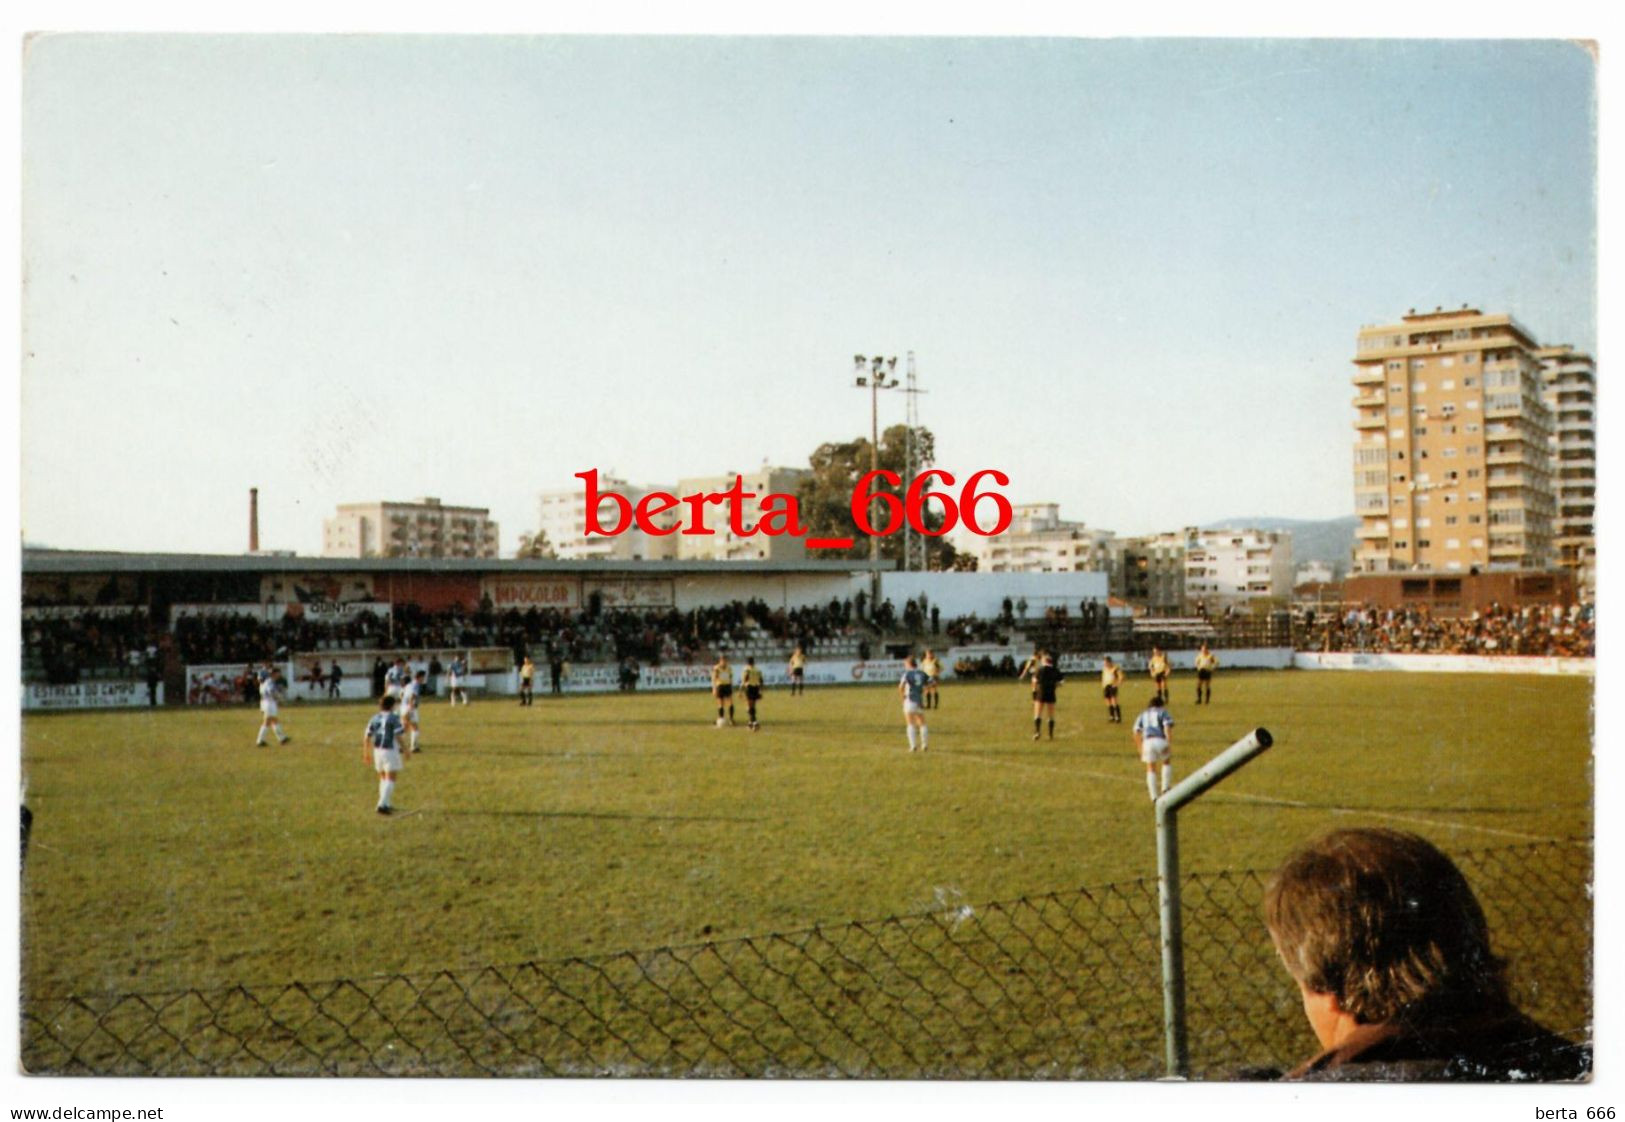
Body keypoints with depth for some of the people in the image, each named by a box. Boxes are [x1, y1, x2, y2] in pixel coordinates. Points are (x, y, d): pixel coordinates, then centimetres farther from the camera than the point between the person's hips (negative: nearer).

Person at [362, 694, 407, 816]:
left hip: (377, 751, 6)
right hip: (390, 751, -6)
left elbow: (366, 737, 7)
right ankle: (383, 805, -15)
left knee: (383, 778, 18)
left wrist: (366, 753, 15)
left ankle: (387, 804, 21)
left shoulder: (375, 718, 7)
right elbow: (398, 736, -16)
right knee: (390, 779, -4)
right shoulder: (394, 718, -10)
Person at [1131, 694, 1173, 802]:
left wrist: (1140, 750, 19)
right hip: (1161, 741, -2)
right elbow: (1167, 728, -2)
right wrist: (1169, 745, -7)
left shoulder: (1142, 715, 26)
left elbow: (1136, 733, 15)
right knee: (1167, 762, 25)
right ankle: (1165, 788, 17)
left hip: (1147, 742, 2)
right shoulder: (1163, 712, 16)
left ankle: (1154, 796, 3)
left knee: (1151, 770, 13)